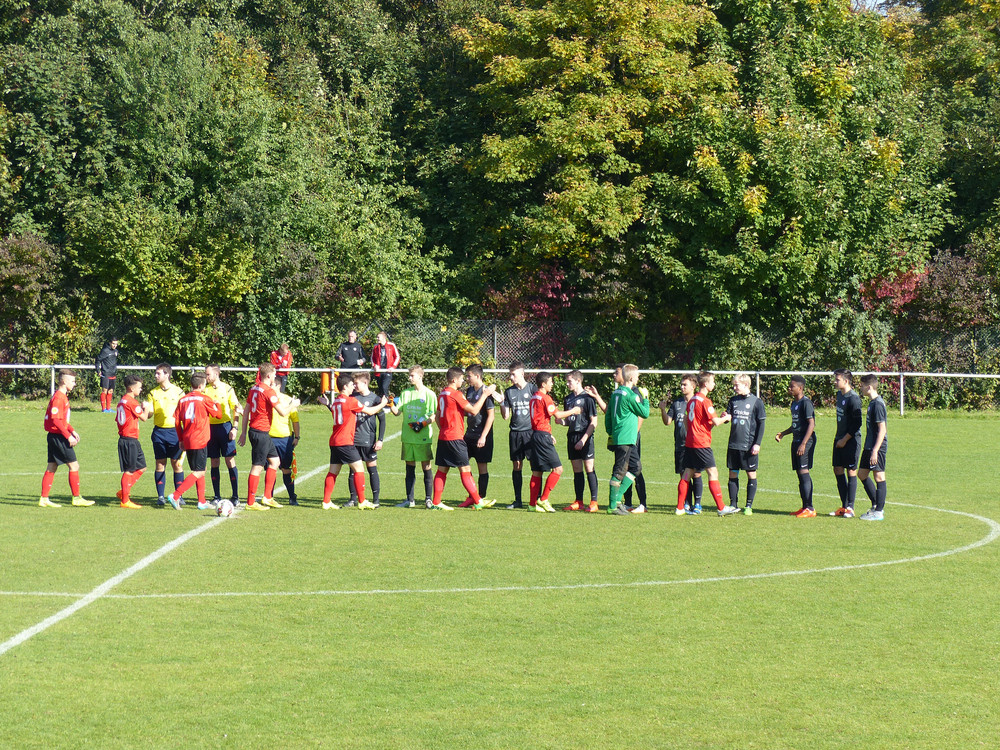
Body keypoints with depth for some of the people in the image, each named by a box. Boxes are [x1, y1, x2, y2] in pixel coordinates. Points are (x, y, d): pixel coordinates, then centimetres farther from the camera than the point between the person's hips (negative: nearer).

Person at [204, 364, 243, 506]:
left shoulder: (227, 389, 1)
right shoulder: (205, 390, 8)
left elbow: (236, 409, 1)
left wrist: (234, 428, -7)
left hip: (224, 426, -3)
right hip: (210, 427, 3)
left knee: (230, 461, -4)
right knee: (214, 463, 4)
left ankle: (235, 496, 0)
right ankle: (217, 497, 9)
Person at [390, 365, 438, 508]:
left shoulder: (429, 394, -2)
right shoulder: (406, 393, 11)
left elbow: (435, 416, -4)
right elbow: (397, 412, 8)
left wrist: (423, 424, -17)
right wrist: (391, 405, -11)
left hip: (424, 436, -5)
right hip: (408, 437, 5)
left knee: (426, 467, -2)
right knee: (410, 467, 8)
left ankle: (428, 499, 3)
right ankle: (409, 500, 12)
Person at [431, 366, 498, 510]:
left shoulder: (442, 394, 13)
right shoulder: (455, 394, -14)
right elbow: (474, 410, -15)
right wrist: (485, 395, -8)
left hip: (443, 437, 9)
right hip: (455, 438, -9)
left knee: (442, 470, 9)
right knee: (465, 470, -5)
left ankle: (436, 502, 8)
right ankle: (478, 502, -2)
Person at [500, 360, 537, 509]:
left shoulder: (533, 389, -1)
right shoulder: (509, 392, 9)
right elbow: (506, 416, 10)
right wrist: (501, 403, -6)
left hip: (531, 431, -4)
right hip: (515, 433, 4)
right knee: (516, 466, 5)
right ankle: (517, 500, 12)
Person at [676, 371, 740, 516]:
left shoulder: (692, 400, 14)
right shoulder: (705, 401, -12)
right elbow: (715, 422, -15)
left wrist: (720, 418, 16)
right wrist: (726, 418, 5)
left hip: (689, 443, 9)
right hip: (702, 443, -9)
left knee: (687, 474, 10)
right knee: (713, 473, -6)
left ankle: (680, 507, 10)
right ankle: (721, 508, -8)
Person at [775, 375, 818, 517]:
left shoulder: (806, 403, -13)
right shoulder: (794, 403, 17)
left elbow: (811, 424, -18)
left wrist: (803, 444, -23)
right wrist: (782, 434, 19)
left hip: (806, 441, -10)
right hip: (796, 441, 10)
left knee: (803, 472, -12)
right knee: (800, 473, 10)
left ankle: (810, 508, -12)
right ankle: (805, 507, 15)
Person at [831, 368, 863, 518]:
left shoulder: (853, 398, -17)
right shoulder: (839, 395, 11)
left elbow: (857, 423, -18)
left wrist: (845, 439, -16)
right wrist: (839, 438, 15)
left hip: (851, 440, -9)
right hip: (840, 440, 9)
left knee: (851, 472, -4)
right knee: (838, 470, 10)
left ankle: (850, 508, 0)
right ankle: (844, 506, 17)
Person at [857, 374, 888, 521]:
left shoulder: (878, 404, -17)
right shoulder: (872, 403, 13)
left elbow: (882, 429, -21)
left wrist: (875, 450, -23)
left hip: (877, 447, -10)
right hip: (869, 447, 10)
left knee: (879, 477, -4)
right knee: (862, 473, 15)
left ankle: (879, 511, 0)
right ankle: (876, 505, 22)